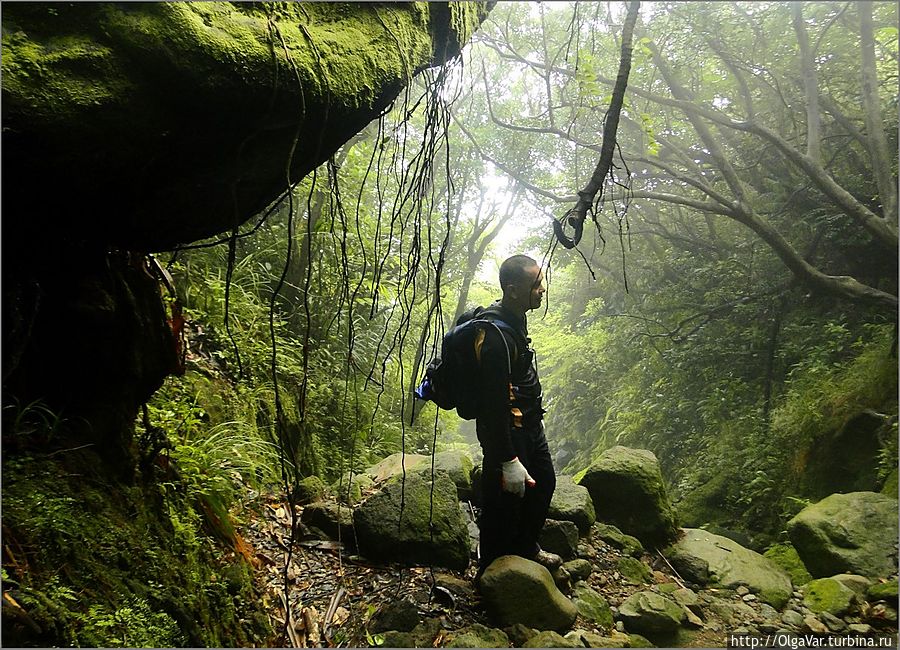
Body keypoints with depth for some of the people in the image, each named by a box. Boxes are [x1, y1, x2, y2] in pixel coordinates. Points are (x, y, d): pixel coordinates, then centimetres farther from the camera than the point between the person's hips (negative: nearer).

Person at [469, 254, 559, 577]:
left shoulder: (515, 320, 4)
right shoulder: (495, 334, -28)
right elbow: (494, 402, -29)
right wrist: (508, 461, -27)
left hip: (529, 426, 10)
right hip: (505, 432, -10)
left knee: (543, 484, 25)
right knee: (505, 504, 5)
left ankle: (526, 548, 48)